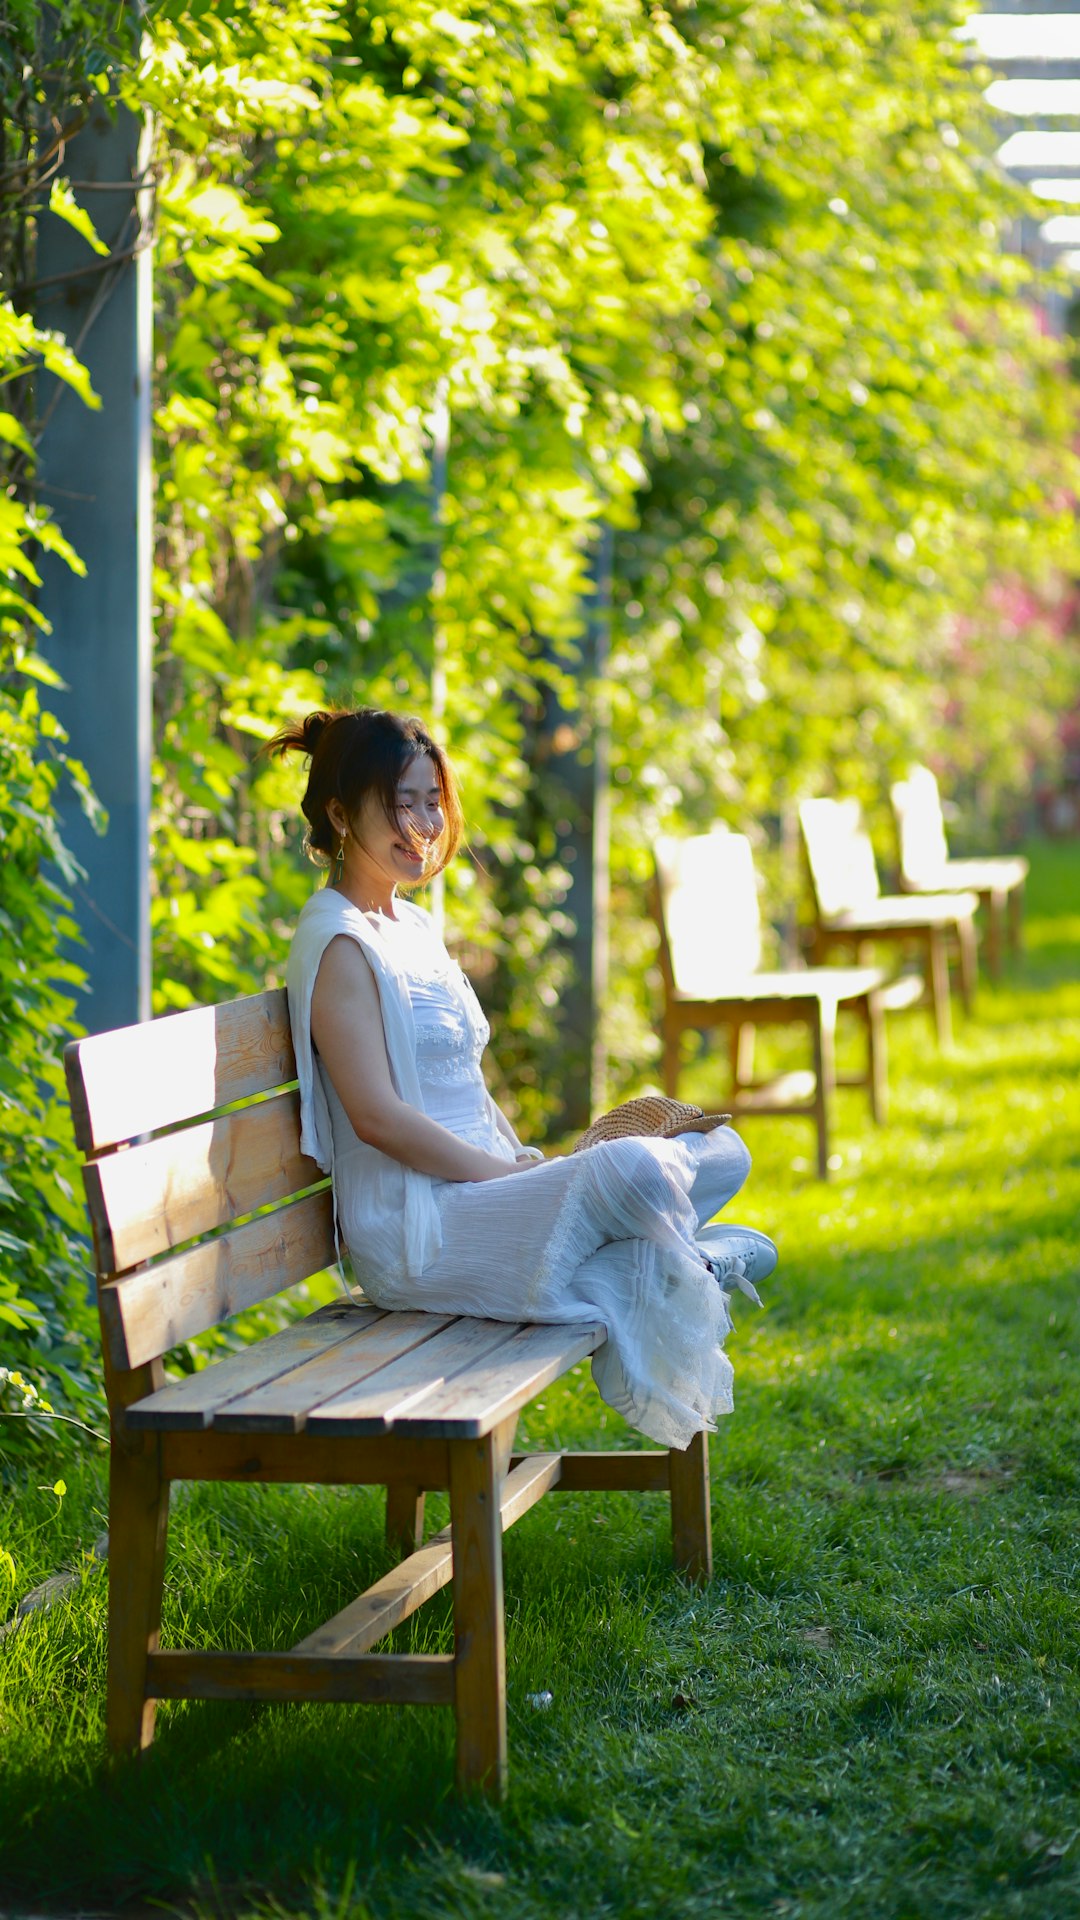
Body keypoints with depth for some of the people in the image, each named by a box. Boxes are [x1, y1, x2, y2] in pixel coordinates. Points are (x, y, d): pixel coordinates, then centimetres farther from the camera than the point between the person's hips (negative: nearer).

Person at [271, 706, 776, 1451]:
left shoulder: (415, 927, 18)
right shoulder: (339, 943, -11)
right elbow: (377, 1116, -19)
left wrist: (534, 1165, 5)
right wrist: (513, 1176, -17)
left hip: (483, 1189, 9)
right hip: (416, 1234, -9)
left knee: (721, 1154, 1)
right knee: (636, 1167, -30)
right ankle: (693, 1263, -4)